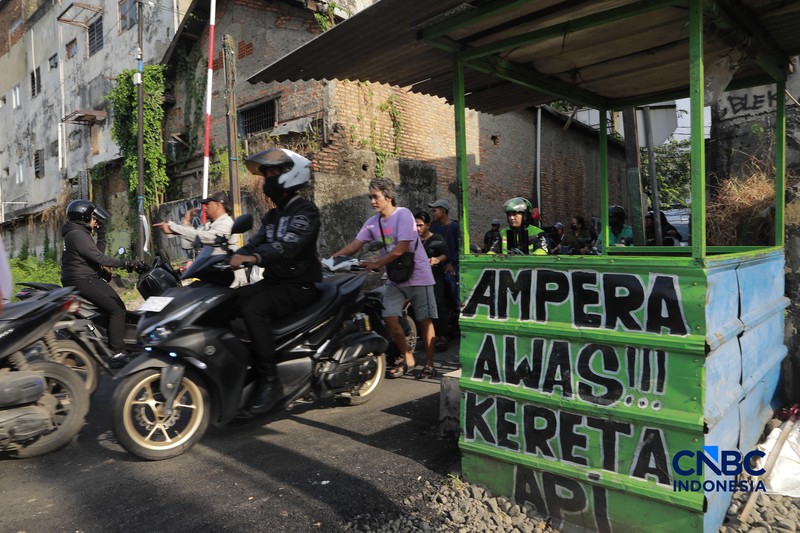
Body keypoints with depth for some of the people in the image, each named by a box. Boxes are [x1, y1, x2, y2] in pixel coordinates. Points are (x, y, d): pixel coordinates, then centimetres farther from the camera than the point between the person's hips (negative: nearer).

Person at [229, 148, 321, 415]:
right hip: (273, 281, 8)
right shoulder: (273, 215, 19)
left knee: (253, 309, -30)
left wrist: (254, 257, -42)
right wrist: (232, 258, -11)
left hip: (298, 285, -8)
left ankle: (270, 381, -25)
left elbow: (288, 245, -28)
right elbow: (255, 242, 7)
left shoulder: (305, 211, -10)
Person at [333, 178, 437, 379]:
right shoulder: (372, 222, 5)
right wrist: (331, 258, -10)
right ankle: (408, 359, 10)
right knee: (390, 317, -6)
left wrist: (377, 264, -21)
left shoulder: (403, 214, -14)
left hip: (417, 275, -5)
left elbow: (401, 248, -21)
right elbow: (354, 245, 2)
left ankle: (429, 364, 13)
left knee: (424, 320, 0)